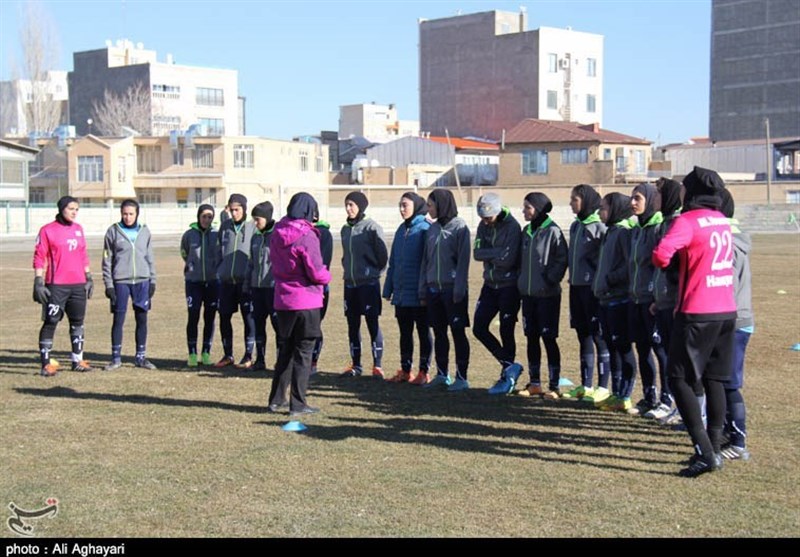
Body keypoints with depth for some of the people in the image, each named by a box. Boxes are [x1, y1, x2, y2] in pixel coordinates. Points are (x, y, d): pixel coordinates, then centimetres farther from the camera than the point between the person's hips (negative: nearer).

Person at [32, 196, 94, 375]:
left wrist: (88, 277, 16)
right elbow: (39, 258, -6)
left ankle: (77, 360, 18)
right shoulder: (47, 231, -4)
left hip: (78, 285, 6)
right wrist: (38, 283, -12)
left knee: (77, 322, 10)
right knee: (50, 323, -4)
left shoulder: (78, 229, 12)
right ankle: (46, 364, 0)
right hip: (56, 286, -6)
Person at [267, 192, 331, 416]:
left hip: (282, 300, 7)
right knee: (303, 352, 3)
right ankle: (297, 404, 6)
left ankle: (276, 399, 23)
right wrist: (326, 277, 3)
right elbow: (316, 272, -17)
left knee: (285, 350, 18)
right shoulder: (306, 236, -17)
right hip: (305, 301, -7)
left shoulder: (277, 234, 4)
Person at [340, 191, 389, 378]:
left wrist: (373, 272, -3)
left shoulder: (372, 227, -9)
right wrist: (348, 269, 10)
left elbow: (382, 254, -8)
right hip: (350, 284, 6)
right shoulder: (345, 229, 11)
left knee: (372, 324, -3)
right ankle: (356, 365, 18)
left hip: (369, 283, -6)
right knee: (353, 325, 9)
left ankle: (377, 366, 3)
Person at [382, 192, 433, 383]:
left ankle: (424, 372, 12)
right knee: (405, 332, 12)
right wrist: (388, 288, 13)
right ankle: (405, 370, 21)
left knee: (423, 332, 4)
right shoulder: (401, 230, 12)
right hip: (401, 292, 7)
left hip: (418, 294, -7)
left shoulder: (425, 229, -10)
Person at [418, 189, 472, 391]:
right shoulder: (432, 229, 11)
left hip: (453, 289, -6)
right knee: (439, 333, 11)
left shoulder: (459, 227, -7)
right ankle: (442, 375, 21)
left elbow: (463, 260, -10)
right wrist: (423, 288, 9)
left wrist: (459, 290, -15)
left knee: (458, 332, -1)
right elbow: (425, 260, 14)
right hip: (434, 289, 6)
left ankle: (461, 377, 4)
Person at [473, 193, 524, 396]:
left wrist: (488, 254, -11)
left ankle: (507, 378, 11)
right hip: (490, 285, 7)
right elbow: (477, 253, -5)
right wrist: (497, 252, -17)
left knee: (506, 331, -1)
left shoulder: (512, 227, -17)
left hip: (509, 286, -7)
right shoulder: (483, 226, 3)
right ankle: (509, 365, 15)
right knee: (479, 328, 4)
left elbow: (508, 260, -23)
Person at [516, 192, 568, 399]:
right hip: (528, 293, 7)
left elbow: (561, 260, -12)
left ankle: (554, 386, 5)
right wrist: (521, 280, 10)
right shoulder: (526, 232, 11)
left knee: (549, 338, -2)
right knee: (532, 338, 10)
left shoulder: (552, 231, -10)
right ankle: (534, 383, 19)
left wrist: (550, 280, -17)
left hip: (548, 294, -7)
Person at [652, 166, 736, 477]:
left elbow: (661, 255, -24)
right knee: (714, 380, 14)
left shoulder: (688, 221, -12)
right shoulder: (723, 221, 12)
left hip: (697, 313, -8)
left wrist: (663, 261, -3)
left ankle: (705, 452, -9)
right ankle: (714, 449, 18)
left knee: (679, 378, -1)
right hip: (727, 311, 8)